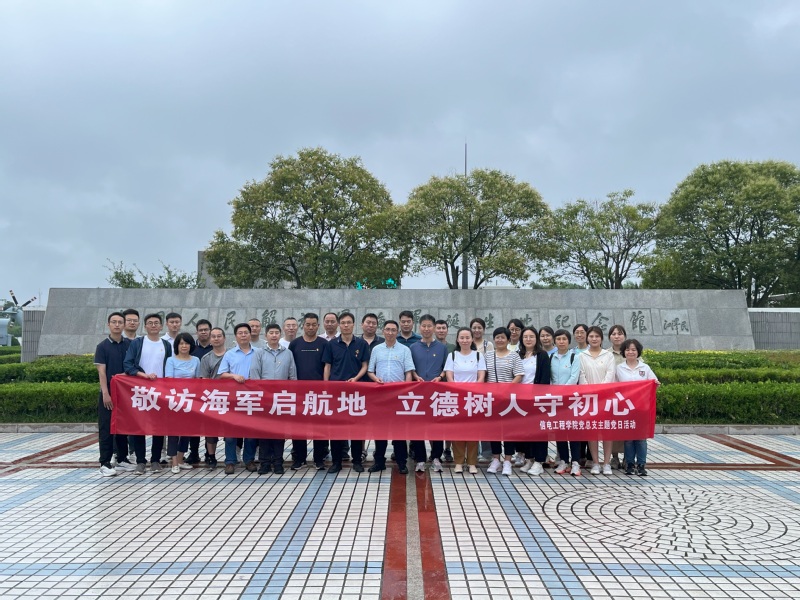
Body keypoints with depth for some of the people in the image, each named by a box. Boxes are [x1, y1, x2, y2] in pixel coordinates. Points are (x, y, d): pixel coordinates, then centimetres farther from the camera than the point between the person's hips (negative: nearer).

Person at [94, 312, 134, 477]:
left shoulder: (130, 344, 5)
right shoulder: (102, 346, -4)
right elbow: (101, 371, -9)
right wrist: (105, 393, -16)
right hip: (108, 393, -3)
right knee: (106, 428, 0)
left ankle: (122, 460, 21)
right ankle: (105, 463, 5)